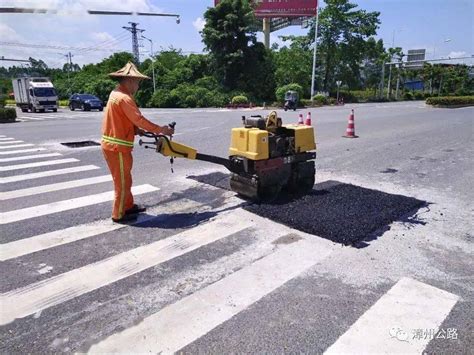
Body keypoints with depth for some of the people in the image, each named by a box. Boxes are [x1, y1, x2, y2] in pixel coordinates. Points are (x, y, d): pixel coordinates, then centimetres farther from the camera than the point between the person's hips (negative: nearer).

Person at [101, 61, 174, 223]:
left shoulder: (116, 93, 12)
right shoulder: (124, 98, -20)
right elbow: (139, 119, -23)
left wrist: (137, 130, 2)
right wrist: (160, 130, -15)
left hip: (111, 144, 10)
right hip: (117, 147, -10)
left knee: (124, 179, 20)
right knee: (123, 181, 2)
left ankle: (129, 206, 33)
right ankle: (118, 214, 13)